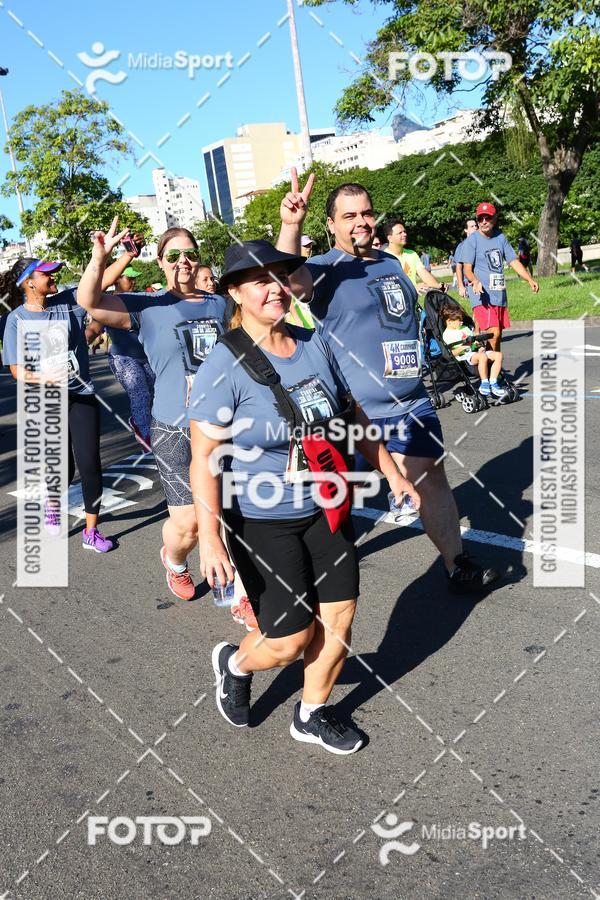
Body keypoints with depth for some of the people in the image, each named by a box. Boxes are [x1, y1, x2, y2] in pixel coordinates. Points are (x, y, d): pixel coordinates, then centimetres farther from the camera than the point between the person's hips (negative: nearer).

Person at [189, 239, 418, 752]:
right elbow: (205, 458, -19)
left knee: (339, 619, 10)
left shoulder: (315, 345, 0)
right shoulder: (224, 367, -17)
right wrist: (211, 537, -25)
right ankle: (235, 663, 37)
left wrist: (392, 474, 15)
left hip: (325, 509, 6)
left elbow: (353, 416, 12)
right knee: (292, 639, 2)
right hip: (260, 522, -5)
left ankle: (312, 715, 35)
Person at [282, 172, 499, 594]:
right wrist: (291, 225, -48)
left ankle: (458, 566, 23)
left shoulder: (392, 264, 13)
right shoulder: (326, 270, -9)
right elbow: (291, 279, -33)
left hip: (412, 404, 6)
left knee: (433, 480, 11)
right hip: (352, 414, -6)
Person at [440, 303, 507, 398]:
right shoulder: (447, 334, 1)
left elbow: (474, 340, 28)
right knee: (482, 357, -37)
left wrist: (480, 346, 7)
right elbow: (452, 353, -9)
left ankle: (493, 383, -16)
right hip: (464, 357, -8)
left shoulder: (465, 328, 25)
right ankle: (484, 384, -29)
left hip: (476, 352, 8)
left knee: (498, 354, -12)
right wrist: (462, 347, -24)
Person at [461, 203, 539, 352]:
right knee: (494, 334, -21)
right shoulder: (471, 241, -3)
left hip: (500, 295, 7)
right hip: (482, 295, -7)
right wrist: (475, 281, -31)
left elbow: (514, 261, 16)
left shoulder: (500, 238, 15)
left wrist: (530, 280, 4)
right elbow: (467, 269, -10)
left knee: (498, 337, 10)